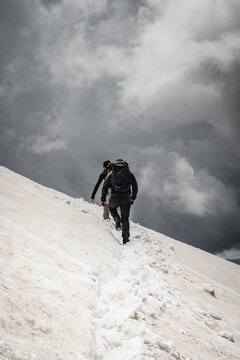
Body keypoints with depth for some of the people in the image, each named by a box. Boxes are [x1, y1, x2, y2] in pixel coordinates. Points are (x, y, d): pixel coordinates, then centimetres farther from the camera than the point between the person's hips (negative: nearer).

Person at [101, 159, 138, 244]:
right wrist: (133, 198, 22)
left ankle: (117, 219, 4)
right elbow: (135, 186, 13)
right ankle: (126, 237, -3)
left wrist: (103, 199, 12)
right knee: (125, 218, 8)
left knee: (112, 207, 32)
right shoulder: (129, 173, 14)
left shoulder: (112, 174, 12)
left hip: (115, 197, 0)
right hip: (126, 198, 0)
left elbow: (105, 187, 8)